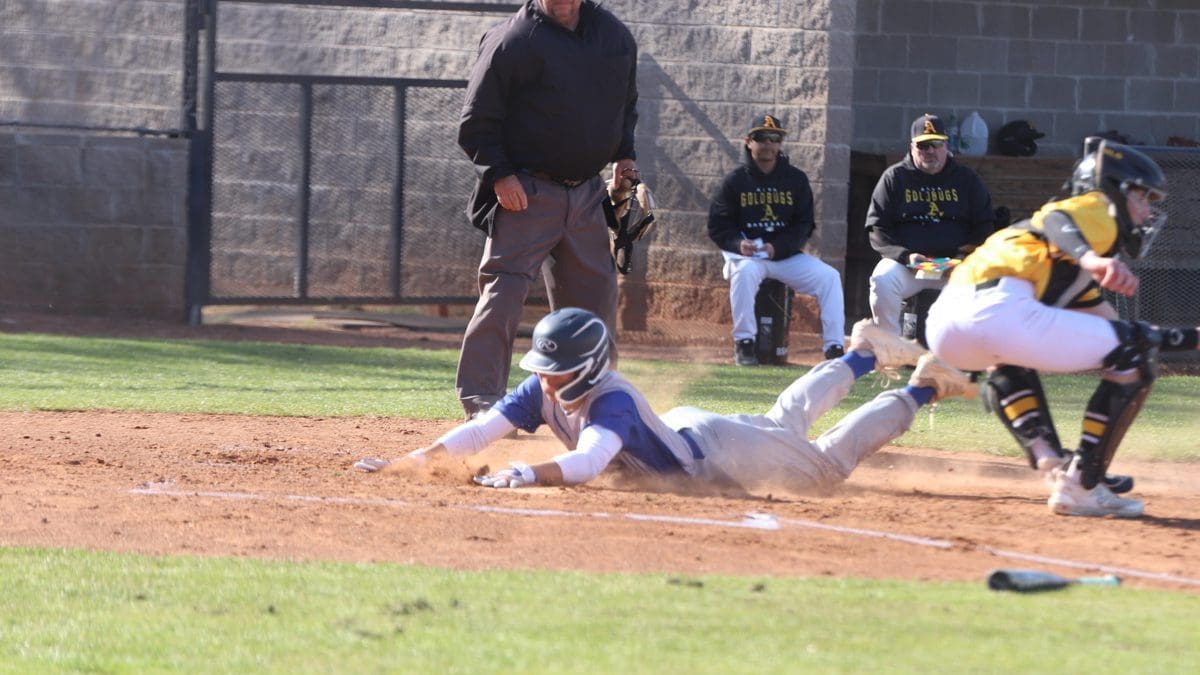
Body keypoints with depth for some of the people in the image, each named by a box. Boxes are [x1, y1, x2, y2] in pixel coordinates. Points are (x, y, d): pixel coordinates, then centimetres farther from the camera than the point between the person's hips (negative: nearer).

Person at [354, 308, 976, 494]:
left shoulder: (611, 404, -41)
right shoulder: (541, 391, -23)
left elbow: (587, 463, -60)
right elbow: (478, 433, -28)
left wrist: (526, 475, -75)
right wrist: (399, 464, -39)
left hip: (720, 454, -7)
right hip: (681, 429, 7)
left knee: (830, 460, 15)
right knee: (781, 423, 33)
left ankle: (920, 388, 32)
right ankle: (862, 356, 55)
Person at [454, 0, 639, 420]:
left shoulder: (616, 38, 6)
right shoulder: (512, 41, -12)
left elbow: (626, 105, 23)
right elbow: (476, 122, -10)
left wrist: (623, 156, 10)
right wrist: (499, 174, -20)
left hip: (586, 192, 6)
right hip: (526, 192, -6)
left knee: (595, 293, 11)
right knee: (504, 290, -13)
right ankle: (480, 398, -11)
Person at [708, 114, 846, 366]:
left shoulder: (796, 180, 5)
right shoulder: (736, 181, 1)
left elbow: (804, 227, 2)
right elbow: (717, 226, 0)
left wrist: (777, 248, -15)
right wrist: (738, 244, -21)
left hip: (786, 255, 2)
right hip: (746, 254, -2)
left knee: (829, 277, -18)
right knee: (745, 272, -36)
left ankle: (834, 347, -17)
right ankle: (744, 344, -27)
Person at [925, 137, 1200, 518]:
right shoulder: (1098, 208, 11)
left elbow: (1117, 335, 39)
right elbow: (1057, 222, -13)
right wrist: (1091, 259, -34)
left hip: (943, 329, 9)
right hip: (998, 308, -9)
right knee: (1136, 357, 2)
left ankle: (1054, 467, 23)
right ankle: (1080, 487, -2)